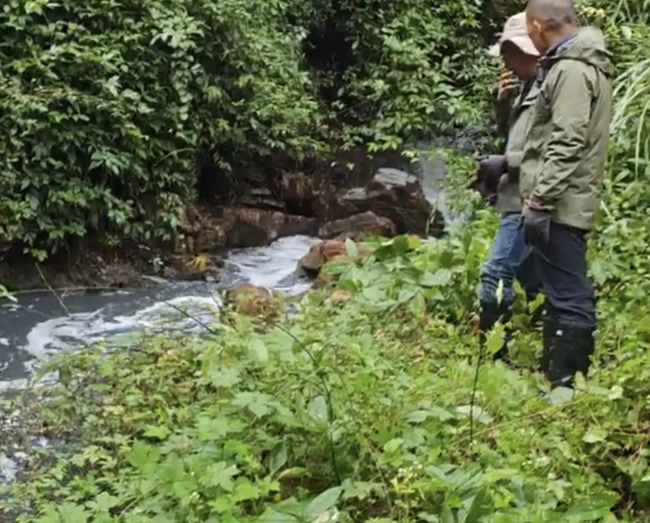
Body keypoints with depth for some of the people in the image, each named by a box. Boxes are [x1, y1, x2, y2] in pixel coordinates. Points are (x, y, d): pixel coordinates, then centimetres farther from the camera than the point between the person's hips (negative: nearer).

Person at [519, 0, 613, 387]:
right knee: (566, 293, 15)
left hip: (560, 205, -10)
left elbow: (566, 144, -22)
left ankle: (566, 385, -2)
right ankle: (557, 374, 24)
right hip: (566, 203, 10)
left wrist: (539, 198, -22)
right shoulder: (583, 65, 17)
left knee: (567, 296, -6)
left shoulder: (571, 69, -15)